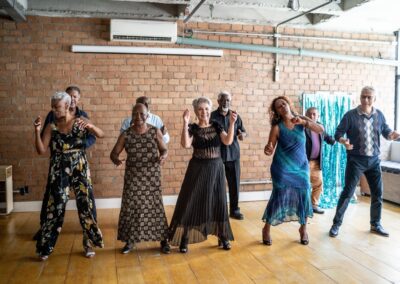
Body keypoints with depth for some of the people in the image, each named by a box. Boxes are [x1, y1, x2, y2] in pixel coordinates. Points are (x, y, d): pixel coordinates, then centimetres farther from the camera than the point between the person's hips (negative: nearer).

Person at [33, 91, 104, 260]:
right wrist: (37, 131, -16)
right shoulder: (51, 127, 1)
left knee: (85, 205, 2)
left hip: (80, 169, 0)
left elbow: (101, 135, -11)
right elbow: (41, 151, -4)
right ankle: (46, 247, 14)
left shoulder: (80, 122, -1)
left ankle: (88, 243, 19)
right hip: (59, 172, 0)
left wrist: (91, 126, -30)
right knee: (55, 207, 0)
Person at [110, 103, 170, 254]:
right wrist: (116, 159, -26)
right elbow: (114, 152, -3)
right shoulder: (126, 134, -3)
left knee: (155, 206, 2)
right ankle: (130, 240, 20)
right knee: (131, 207, 4)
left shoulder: (155, 131, -3)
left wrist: (162, 156, -23)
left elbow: (164, 150, 1)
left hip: (152, 176, -1)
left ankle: (164, 240, 15)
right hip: (133, 176, 1)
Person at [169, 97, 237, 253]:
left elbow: (228, 141, -11)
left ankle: (223, 237, 22)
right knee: (191, 202, 0)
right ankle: (185, 238, 11)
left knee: (218, 202, 8)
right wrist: (185, 123, -28)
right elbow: (185, 144, -23)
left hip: (216, 168, 2)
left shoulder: (216, 126, 3)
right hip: (197, 169, -2)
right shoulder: (192, 128, -4)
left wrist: (232, 124, -23)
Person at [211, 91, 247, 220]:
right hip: (217, 155, -3)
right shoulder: (212, 116, -3)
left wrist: (242, 134, -14)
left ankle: (234, 210, 21)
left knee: (235, 184, 7)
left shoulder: (235, 116, 6)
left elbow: (243, 131, 8)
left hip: (233, 155, 3)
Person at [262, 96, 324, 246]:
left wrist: (303, 122, -28)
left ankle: (303, 229, 24)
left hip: (301, 166, 3)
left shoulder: (302, 119, -2)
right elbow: (269, 150, -9)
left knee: (304, 197, 2)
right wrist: (268, 149, -34)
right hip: (282, 168, -3)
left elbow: (321, 129, -14)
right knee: (278, 197, -1)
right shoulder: (277, 127, -10)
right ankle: (266, 229, 16)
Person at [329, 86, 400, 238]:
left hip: (374, 160, 5)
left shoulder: (379, 115, 3)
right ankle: (336, 224, 6)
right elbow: (338, 133, -8)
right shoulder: (350, 115, -9)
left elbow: (386, 131, 10)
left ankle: (375, 224, 27)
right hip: (356, 160, -4)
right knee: (347, 192, -4)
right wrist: (344, 141, -30)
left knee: (377, 193, 10)